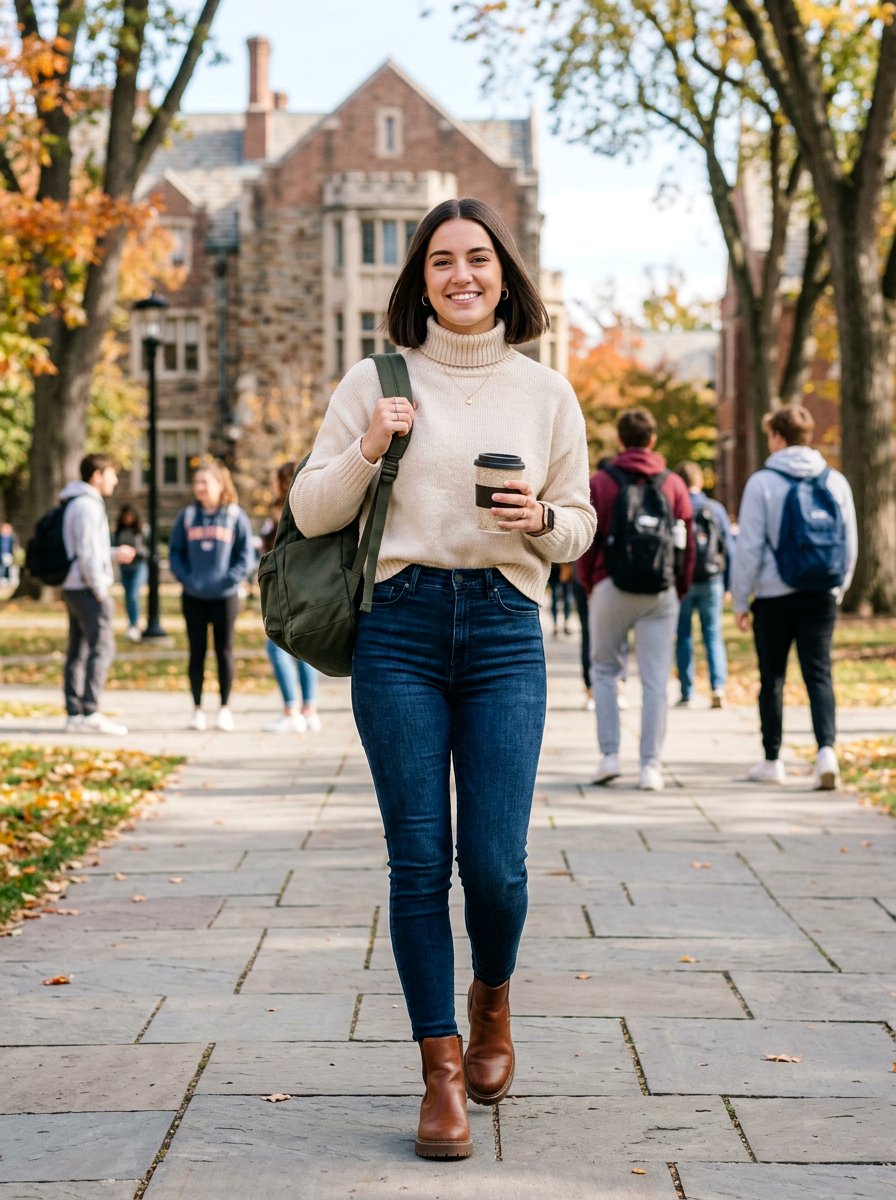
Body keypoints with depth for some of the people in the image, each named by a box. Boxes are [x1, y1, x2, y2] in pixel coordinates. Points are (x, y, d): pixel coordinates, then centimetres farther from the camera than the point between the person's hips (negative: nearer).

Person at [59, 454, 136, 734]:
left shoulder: (74, 505, 17)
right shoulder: (87, 506, -14)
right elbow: (86, 553, -19)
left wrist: (115, 554, 18)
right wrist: (101, 591, -16)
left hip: (73, 588, 10)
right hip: (88, 588, -10)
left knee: (77, 651, 9)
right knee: (102, 649, -10)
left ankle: (74, 714, 10)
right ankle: (91, 713, -13)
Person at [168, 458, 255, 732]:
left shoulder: (235, 516, -1)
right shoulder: (187, 516, 4)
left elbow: (246, 556, -2)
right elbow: (175, 552, 5)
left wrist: (229, 580, -12)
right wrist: (186, 578, -8)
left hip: (225, 596, -1)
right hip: (194, 597, 2)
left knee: (224, 652, 5)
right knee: (197, 653, 5)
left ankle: (225, 708, 14)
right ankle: (197, 708, 12)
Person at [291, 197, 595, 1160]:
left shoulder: (545, 393, 10)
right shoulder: (375, 383, 6)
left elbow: (580, 528, 15)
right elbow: (311, 513, 7)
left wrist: (542, 518, -6)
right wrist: (366, 450, -10)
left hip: (504, 630, 1)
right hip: (399, 627, 0)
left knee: (495, 863, -4)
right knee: (419, 859, -1)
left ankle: (492, 998, 28)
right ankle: (441, 1069, 11)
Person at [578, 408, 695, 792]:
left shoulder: (600, 482, 0)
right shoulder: (673, 484, 6)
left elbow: (586, 542, 1)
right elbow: (688, 544, 7)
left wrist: (588, 585, 13)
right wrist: (679, 589, 16)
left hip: (612, 588, -1)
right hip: (661, 592, 1)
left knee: (604, 670, 13)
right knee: (655, 679, 2)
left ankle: (609, 755, 5)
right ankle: (651, 766, 1)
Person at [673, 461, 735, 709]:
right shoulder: (716, 509, 3)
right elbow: (729, 549, 4)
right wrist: (728, 586, 10)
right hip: (712, 581, 1)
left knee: (684, 637, 7)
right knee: (713, 635, 6)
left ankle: (686, 694, 7)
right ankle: (718, 686, -12)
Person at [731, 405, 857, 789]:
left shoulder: (762, 483, -7)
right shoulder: (835, 482, 5)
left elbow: (749, 547, -7)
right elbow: (850, 545, 9)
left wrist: (740, 600, 1)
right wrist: (838, 589, 20)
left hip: (775, 596, -3)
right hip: (821, 597, 3)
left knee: (772, 678, 9)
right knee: (819, 674, 3)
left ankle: (771, 761, 17)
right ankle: (827, 749, -17)